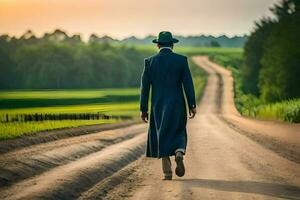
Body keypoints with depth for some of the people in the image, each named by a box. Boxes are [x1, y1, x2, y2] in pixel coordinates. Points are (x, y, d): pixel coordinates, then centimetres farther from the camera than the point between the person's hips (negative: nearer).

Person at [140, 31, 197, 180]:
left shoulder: (150, 61, 0)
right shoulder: (181, 60, -3)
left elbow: (145, 87, 0)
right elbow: (188, 84, -7)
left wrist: (143, 109, 6)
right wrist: (192, 105, -3)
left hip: (158, 106, 1)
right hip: (177, 105, -1)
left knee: (162, 136, 11)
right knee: (178, 133, 16)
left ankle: (167, 172, 7)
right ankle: (179, 154, -15)